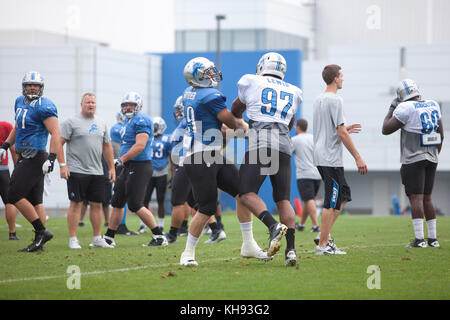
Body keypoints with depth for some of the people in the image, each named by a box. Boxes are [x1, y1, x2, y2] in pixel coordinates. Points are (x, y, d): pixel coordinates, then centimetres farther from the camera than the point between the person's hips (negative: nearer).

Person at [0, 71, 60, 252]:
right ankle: (40, 242, 12)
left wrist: (51, 158, -26)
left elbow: (56, 133, -19)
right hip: (25, 157, 9)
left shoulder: (44, 107, -14)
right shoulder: (20, 102, 14)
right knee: (34, 200, 9)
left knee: (15, 196, -11)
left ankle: (42, 231, -6)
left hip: (35, 158, -9)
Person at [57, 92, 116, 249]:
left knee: (97, 205, 7)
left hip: (97, 172, 5)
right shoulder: (71, 122, -4)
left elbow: (107, 146, 21)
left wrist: (111, 167, 17)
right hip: (77, 171, -5)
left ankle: (97, 238, 16)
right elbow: (59, 143, -7)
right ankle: (73, 239, 0)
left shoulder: (101, 123, 14)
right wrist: (62, 165, -14)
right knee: (76, 204, -4)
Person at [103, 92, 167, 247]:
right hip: (129, 167, 10)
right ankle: (109, 238, 21)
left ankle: (159, 237, -6)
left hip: (139, 167, -10)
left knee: (136, 205, -11)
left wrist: (121, 160, -21)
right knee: (117, 202, 13)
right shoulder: (128, 121, 18)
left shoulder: (141, 120, -14)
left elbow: (140, 146, -23)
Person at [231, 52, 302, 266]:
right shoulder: (293, 92, 22)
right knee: (283, 200, 6)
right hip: (284, 145, 4)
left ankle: (274, 226, -27)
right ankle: (291, 249, -6)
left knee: (247, 194, -3)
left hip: (260, 143, -4)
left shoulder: (252, 82, 12)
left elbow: (236, 109, 29)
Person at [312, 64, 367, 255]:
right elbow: (341, 133, -17)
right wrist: (358, 158, -14)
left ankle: (325, 235, 11)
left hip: (321, 157, 10)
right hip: (331, 159, -10)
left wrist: (345, 130, 23)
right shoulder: (335, 100, -14)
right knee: (332, 202, -4)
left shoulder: (318, 100, 15)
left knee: (344, 195, 16)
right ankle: (323, 244, -2)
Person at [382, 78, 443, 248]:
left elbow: (386, 129, -6)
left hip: (413, 159, -7)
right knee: (427, 198, 13)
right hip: (431, 159, 7)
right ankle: (433, 238, 13)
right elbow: (441, 135, 15)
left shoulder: (405, 109, -12)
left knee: (416, 198, -8)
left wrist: (392, 109, 5)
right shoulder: (433, 106, 9)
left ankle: (419, 239, -14)